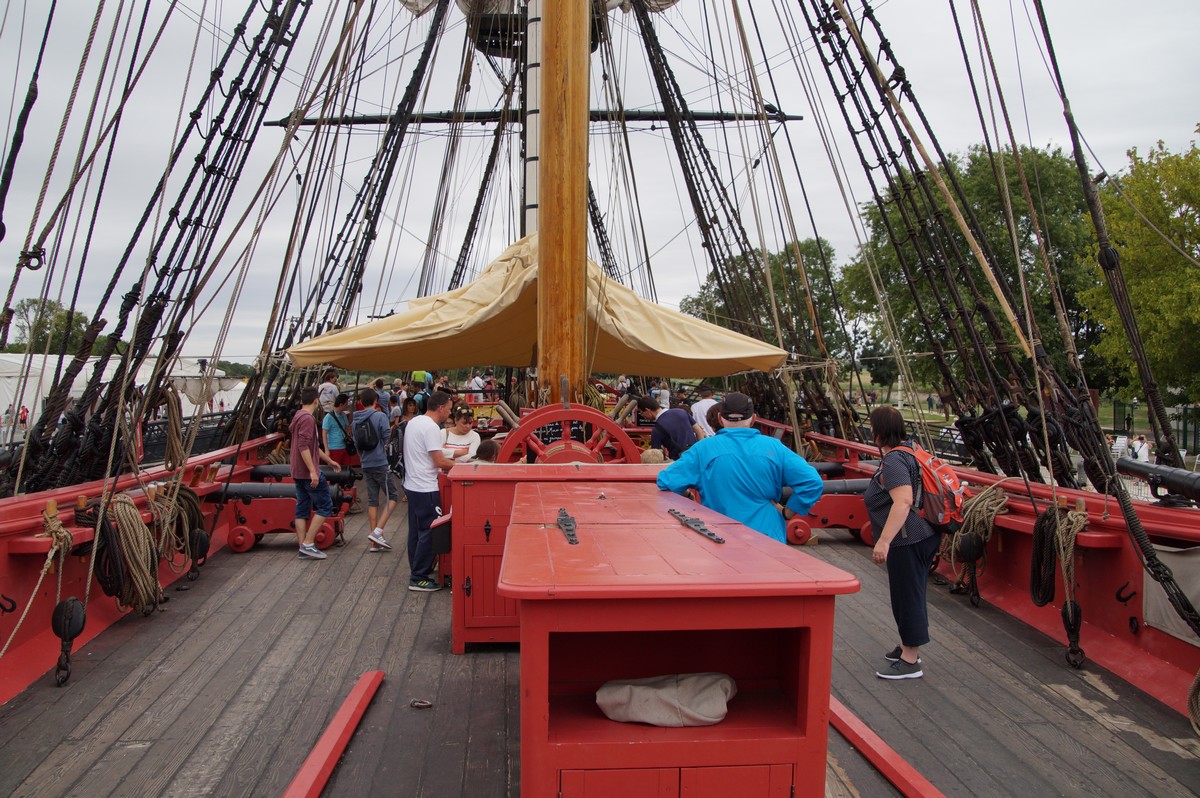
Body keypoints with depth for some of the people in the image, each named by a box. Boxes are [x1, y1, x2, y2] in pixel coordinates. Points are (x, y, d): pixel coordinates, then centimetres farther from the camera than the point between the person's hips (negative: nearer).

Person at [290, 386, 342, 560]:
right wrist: (313, 471, -25)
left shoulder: (298, 416, 16)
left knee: (302, 509, 9)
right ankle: (308, 544, -6)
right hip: (308, 472, -10)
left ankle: (303, 548, 11)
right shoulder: (307, 418, -15)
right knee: (325, 506, -3)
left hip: (298, 472, 10)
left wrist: (329, 460, 31)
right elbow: (303, 446, -24)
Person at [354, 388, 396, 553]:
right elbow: (387, 439, -11)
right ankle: (377, 532, -11)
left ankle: (375, 542, 10)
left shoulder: (356, 420, 9)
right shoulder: (380, 416, -10)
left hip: (366, 465, 6)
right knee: (392, 496, 2)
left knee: (372, 500, 9)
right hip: (381, 463, -6)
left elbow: (356, 443, 16)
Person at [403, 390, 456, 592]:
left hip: (411, 485, 10)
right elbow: (439, 462, -20)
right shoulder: (431, 428, -18)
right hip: (426, 489, -10)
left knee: (416, 531, 16)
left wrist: (450, 463, 18)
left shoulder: (414, 422, 12)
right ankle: (419, 579, 2)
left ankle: (418, 572, 26)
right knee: (429, 533, -3)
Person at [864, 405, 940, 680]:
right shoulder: (906, 453, 14)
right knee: (909, 595, 21)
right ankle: (908, 649, 35)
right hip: (920, 536, 11)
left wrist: (884, 541, -33)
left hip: (908, 541, -11)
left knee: (907, 596, -1)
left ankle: (910, 662, 9)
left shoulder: (893, 461, -19)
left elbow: (903, 501, -31)